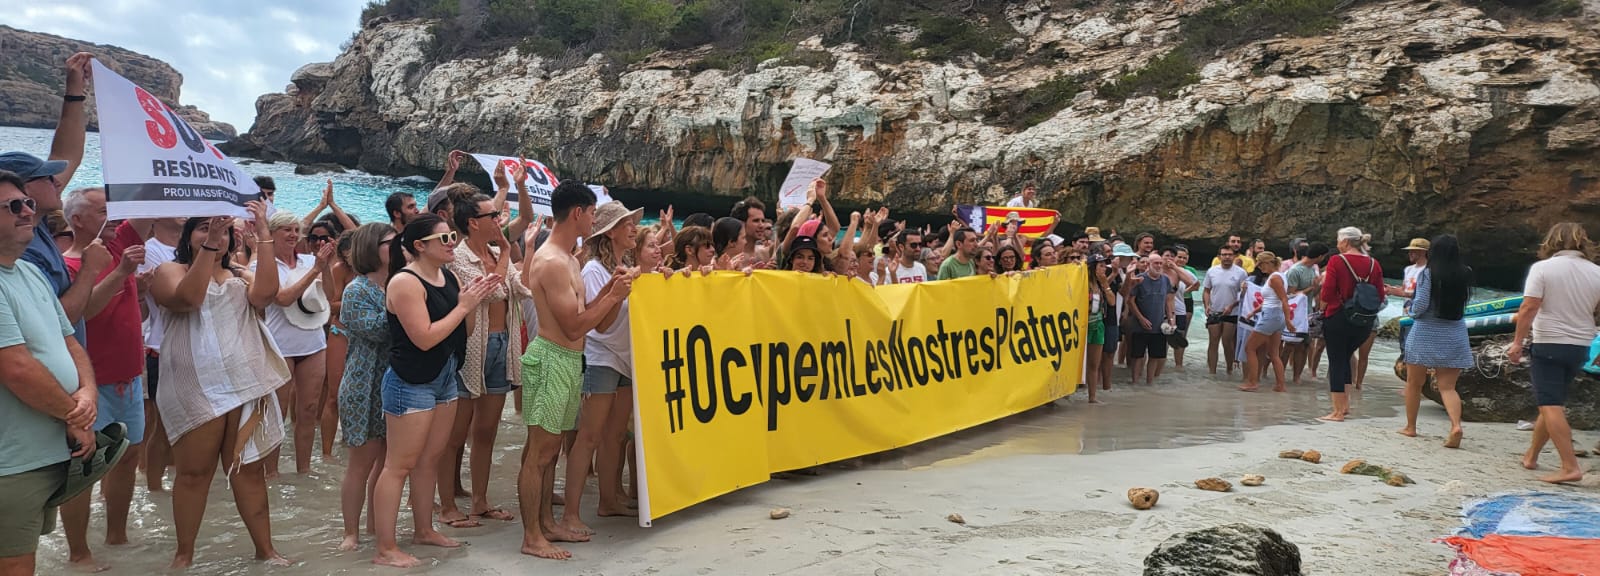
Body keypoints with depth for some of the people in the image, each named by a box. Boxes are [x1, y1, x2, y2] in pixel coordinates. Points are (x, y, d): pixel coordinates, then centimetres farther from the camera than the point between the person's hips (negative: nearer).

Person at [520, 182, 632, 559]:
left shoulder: (567, 259, 14)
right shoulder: (552, 262, -18)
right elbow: (574, 326, -20)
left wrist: (608, 289, 6)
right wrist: (614, 295, -13)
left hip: (568, 359, 10)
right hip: (552, 359, -10)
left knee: (551, 450, 16)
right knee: (539, 451, -4)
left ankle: (546, 523, 25)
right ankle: (531, 538, 3)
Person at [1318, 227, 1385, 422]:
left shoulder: (1336, 261, -11)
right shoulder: (1374, 264, 3)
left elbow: (1327, 293, -14)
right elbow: (1380, 296, 4)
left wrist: (1323, 309, 4)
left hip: (1338, 318, -5)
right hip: (1364, 321, 5)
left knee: (1336, 361, 3)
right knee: (1346, 356, 22)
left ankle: (1338, 411, 5)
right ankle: (1345, 402, 18)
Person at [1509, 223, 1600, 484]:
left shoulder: (1542, 268, -10)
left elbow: (1529, 308, -16)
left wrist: (1518, 342, -12)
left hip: (1548, 345, -5)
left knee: (1551, 406, -5)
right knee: (1553, 403, 17)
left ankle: (1570, 467, -13)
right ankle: (1531, 456, 28)